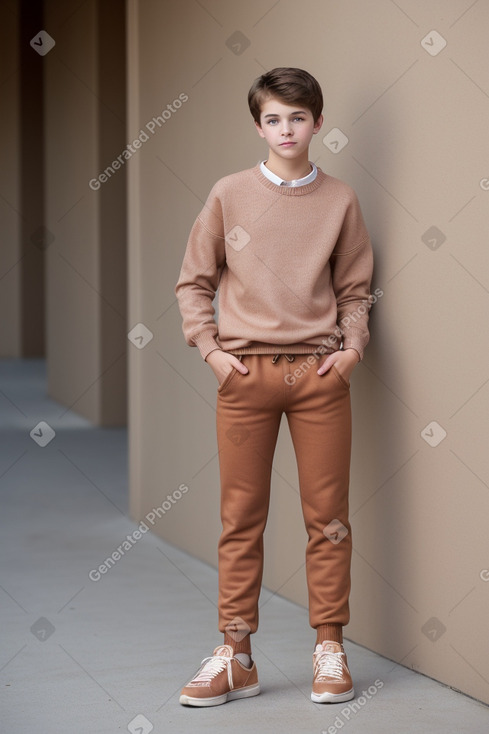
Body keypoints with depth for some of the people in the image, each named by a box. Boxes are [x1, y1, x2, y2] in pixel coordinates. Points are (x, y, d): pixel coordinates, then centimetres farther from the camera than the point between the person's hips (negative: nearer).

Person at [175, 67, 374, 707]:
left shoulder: (340, 200, 8)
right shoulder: (229, 195, 5)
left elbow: (355, 290, 13)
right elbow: (194, 282, 9)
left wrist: (352, 348, -2)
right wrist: (211, 348, -2)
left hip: (320, 373, 1)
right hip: (246, 372, 0)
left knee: (328, 516, 2)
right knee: (242, 517, 3)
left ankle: (330, 649, 13)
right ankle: (235, 656, 10)